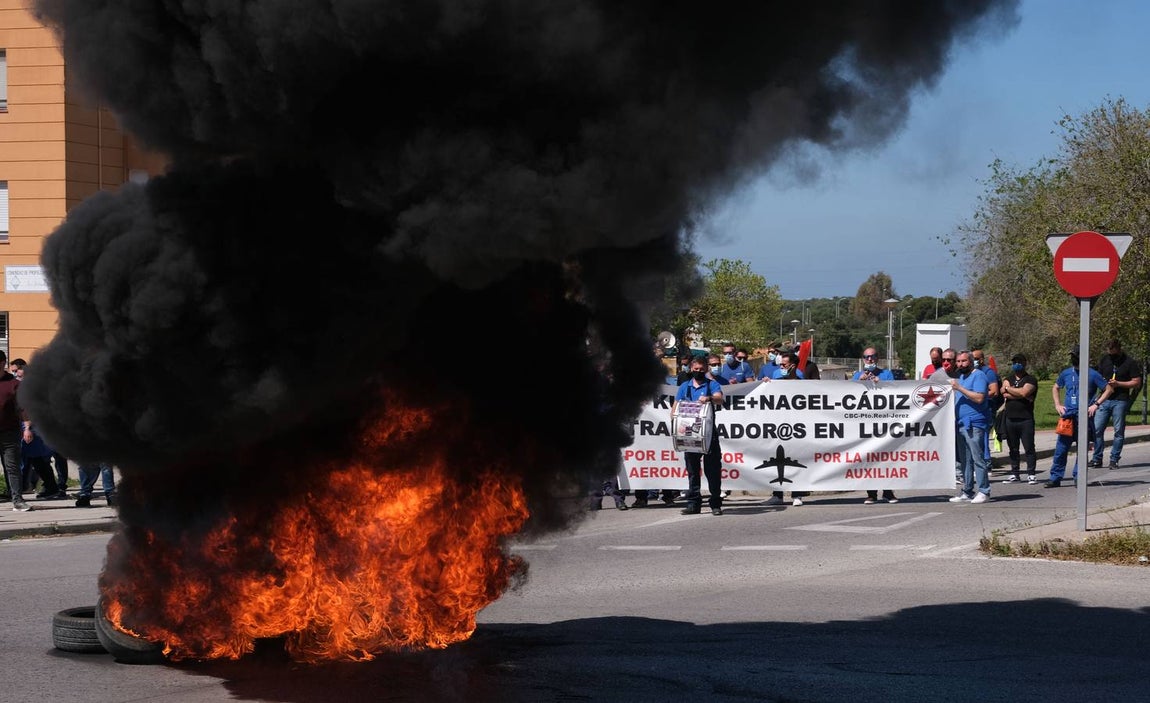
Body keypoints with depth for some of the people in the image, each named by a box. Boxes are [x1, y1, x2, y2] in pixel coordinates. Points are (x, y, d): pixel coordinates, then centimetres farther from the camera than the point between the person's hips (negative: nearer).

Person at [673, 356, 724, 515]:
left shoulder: (712, 384, 4)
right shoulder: (685, 387, 16)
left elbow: (719, 398, -15)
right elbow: (675, 407, 12)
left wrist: (709, 398, -38)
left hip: (709, 432, -4)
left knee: (713, 469, -4)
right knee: (692, 469, 7)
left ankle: (716, 504, -1)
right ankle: (693, 504, 11)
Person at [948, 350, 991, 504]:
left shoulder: (978, 376, -6)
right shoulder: (959, 377, 21)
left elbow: (979, 398, -19)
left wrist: (959, 388, -19)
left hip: (974, 425, -9)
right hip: (960, 424, 9)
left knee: (977, 458, -9)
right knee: (965, 460, 10)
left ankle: (984, 491, -7)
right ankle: (967, 492, 13)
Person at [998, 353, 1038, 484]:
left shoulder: (1031, 380, 1)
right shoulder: (1008, 379, 17)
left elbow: (1024, 392, -17)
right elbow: (1004, 393, -2)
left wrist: (1008, 389, -3)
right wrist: (1020, 395, -11)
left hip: (1025, 419, -5)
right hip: (1010, 418, 5)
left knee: (1029, 448, -4)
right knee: (1013, 448, 9)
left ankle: (1031, 474, -1)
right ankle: (1014, 474, 15)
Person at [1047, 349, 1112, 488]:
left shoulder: (1093, 375, -2)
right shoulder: (1066, 373, 9)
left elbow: (1109, 389, 1)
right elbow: (1055, 388, 24)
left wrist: (1096, 404, -7)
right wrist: (1057, 405, 10)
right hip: (1067, 416, 3)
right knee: (1061, 448, -1)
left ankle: (1079, 477, 11)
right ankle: (1055, 478, 4)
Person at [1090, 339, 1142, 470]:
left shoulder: (1129, 363, -1)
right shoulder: (1103, 361, 12)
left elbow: (1137, 382, -3)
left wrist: (1118, 384, -12)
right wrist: (1104, 384, -2)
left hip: (1120, 401, -3)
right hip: (1104, 400, 3)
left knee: (1119, 432, 1)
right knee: (1097, 429, -4)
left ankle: (1114, 460, 8)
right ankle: (1097, 459, 3)